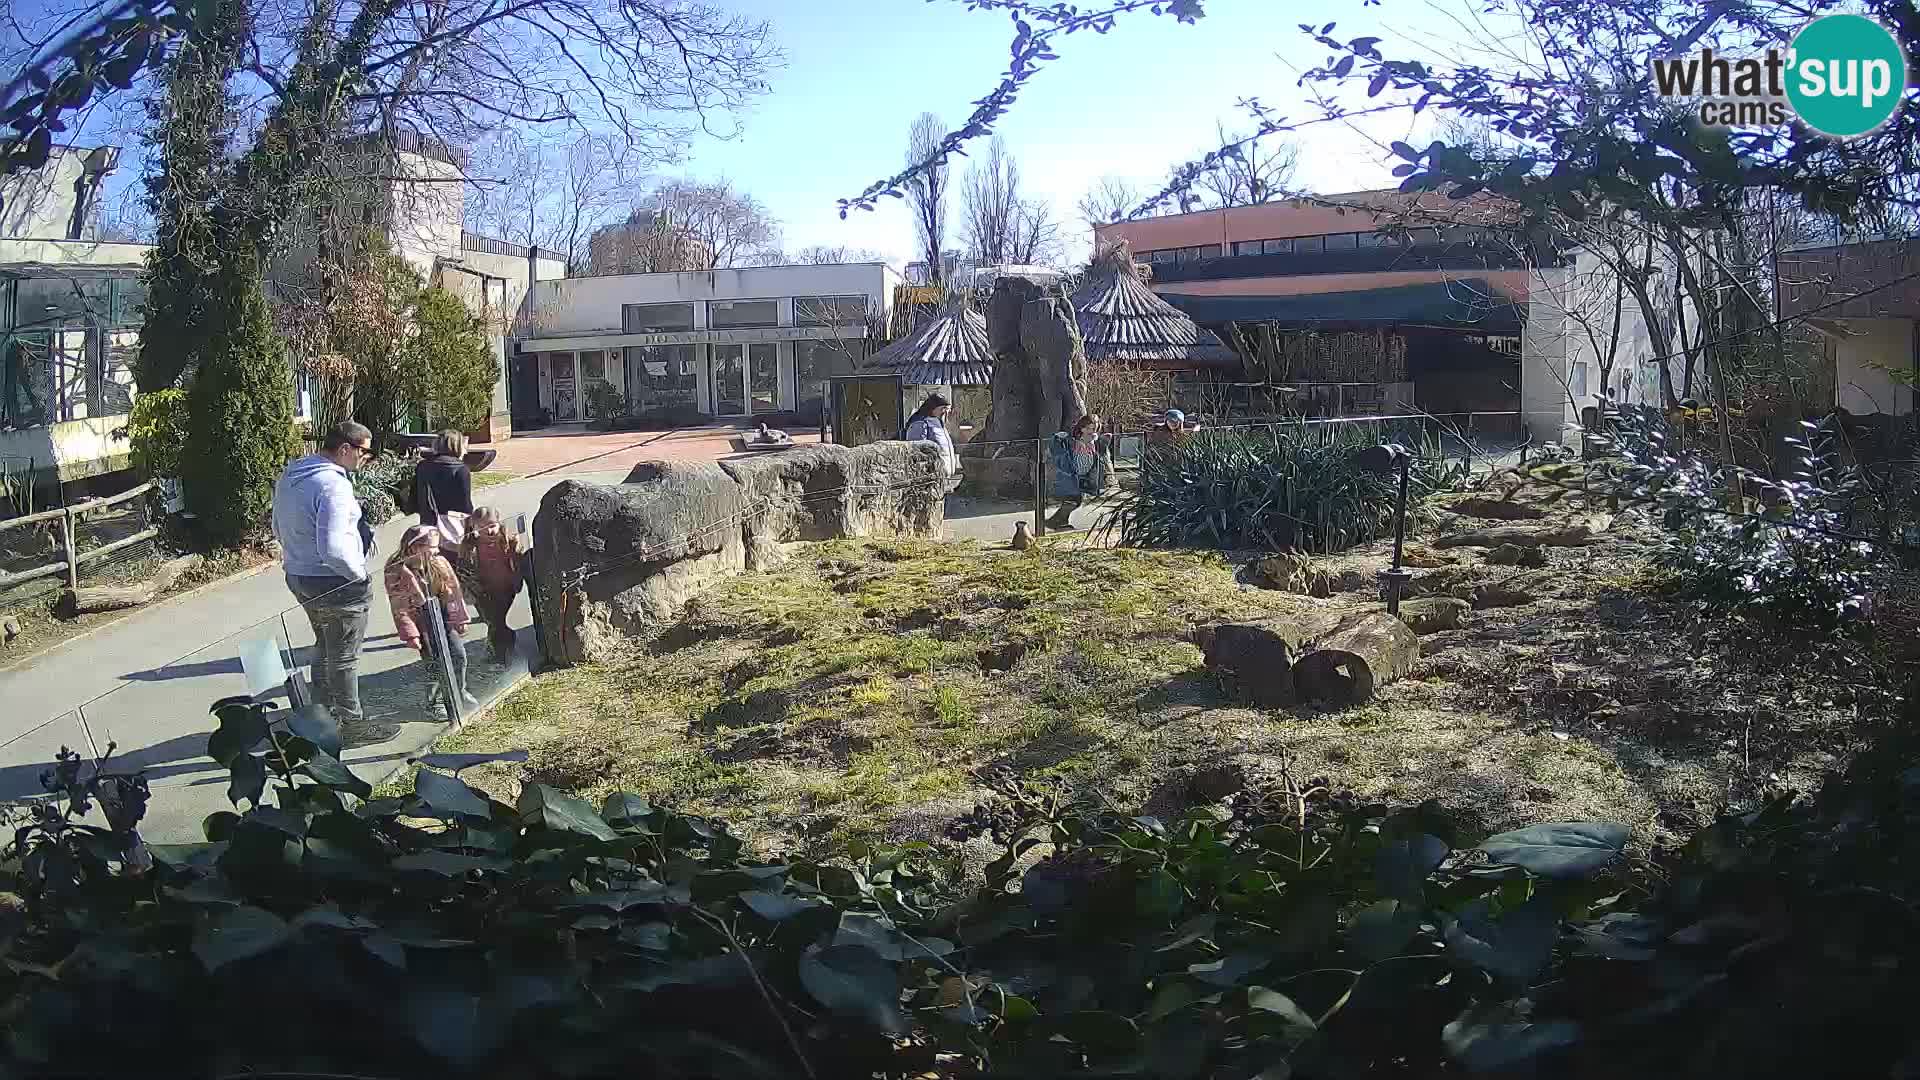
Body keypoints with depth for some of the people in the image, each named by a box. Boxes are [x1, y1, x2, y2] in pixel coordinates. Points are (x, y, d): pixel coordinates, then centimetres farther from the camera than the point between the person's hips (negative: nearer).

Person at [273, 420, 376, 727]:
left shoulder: (289, 475, 5)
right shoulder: (333, 485, -26)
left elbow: (279, 528, 17)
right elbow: (333, 548, -32)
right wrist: (359, 574, -18)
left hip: (298, 576, 9)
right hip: (335, 583, -9)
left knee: (324, 648, 24)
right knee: (344, 658, 5)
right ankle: (349, 724, 16)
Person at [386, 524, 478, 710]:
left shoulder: (439, 563, -5)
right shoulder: (397, 572, -16)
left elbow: (452, 593, 2)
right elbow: (400, 608, -14)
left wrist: (460, 619, 3)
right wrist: (410, 634, -17)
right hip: (420, 622, -4)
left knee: (458, 654, 2)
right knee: (434, 661, -6)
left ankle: (459, 691, 27)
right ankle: (435, 701, 14)